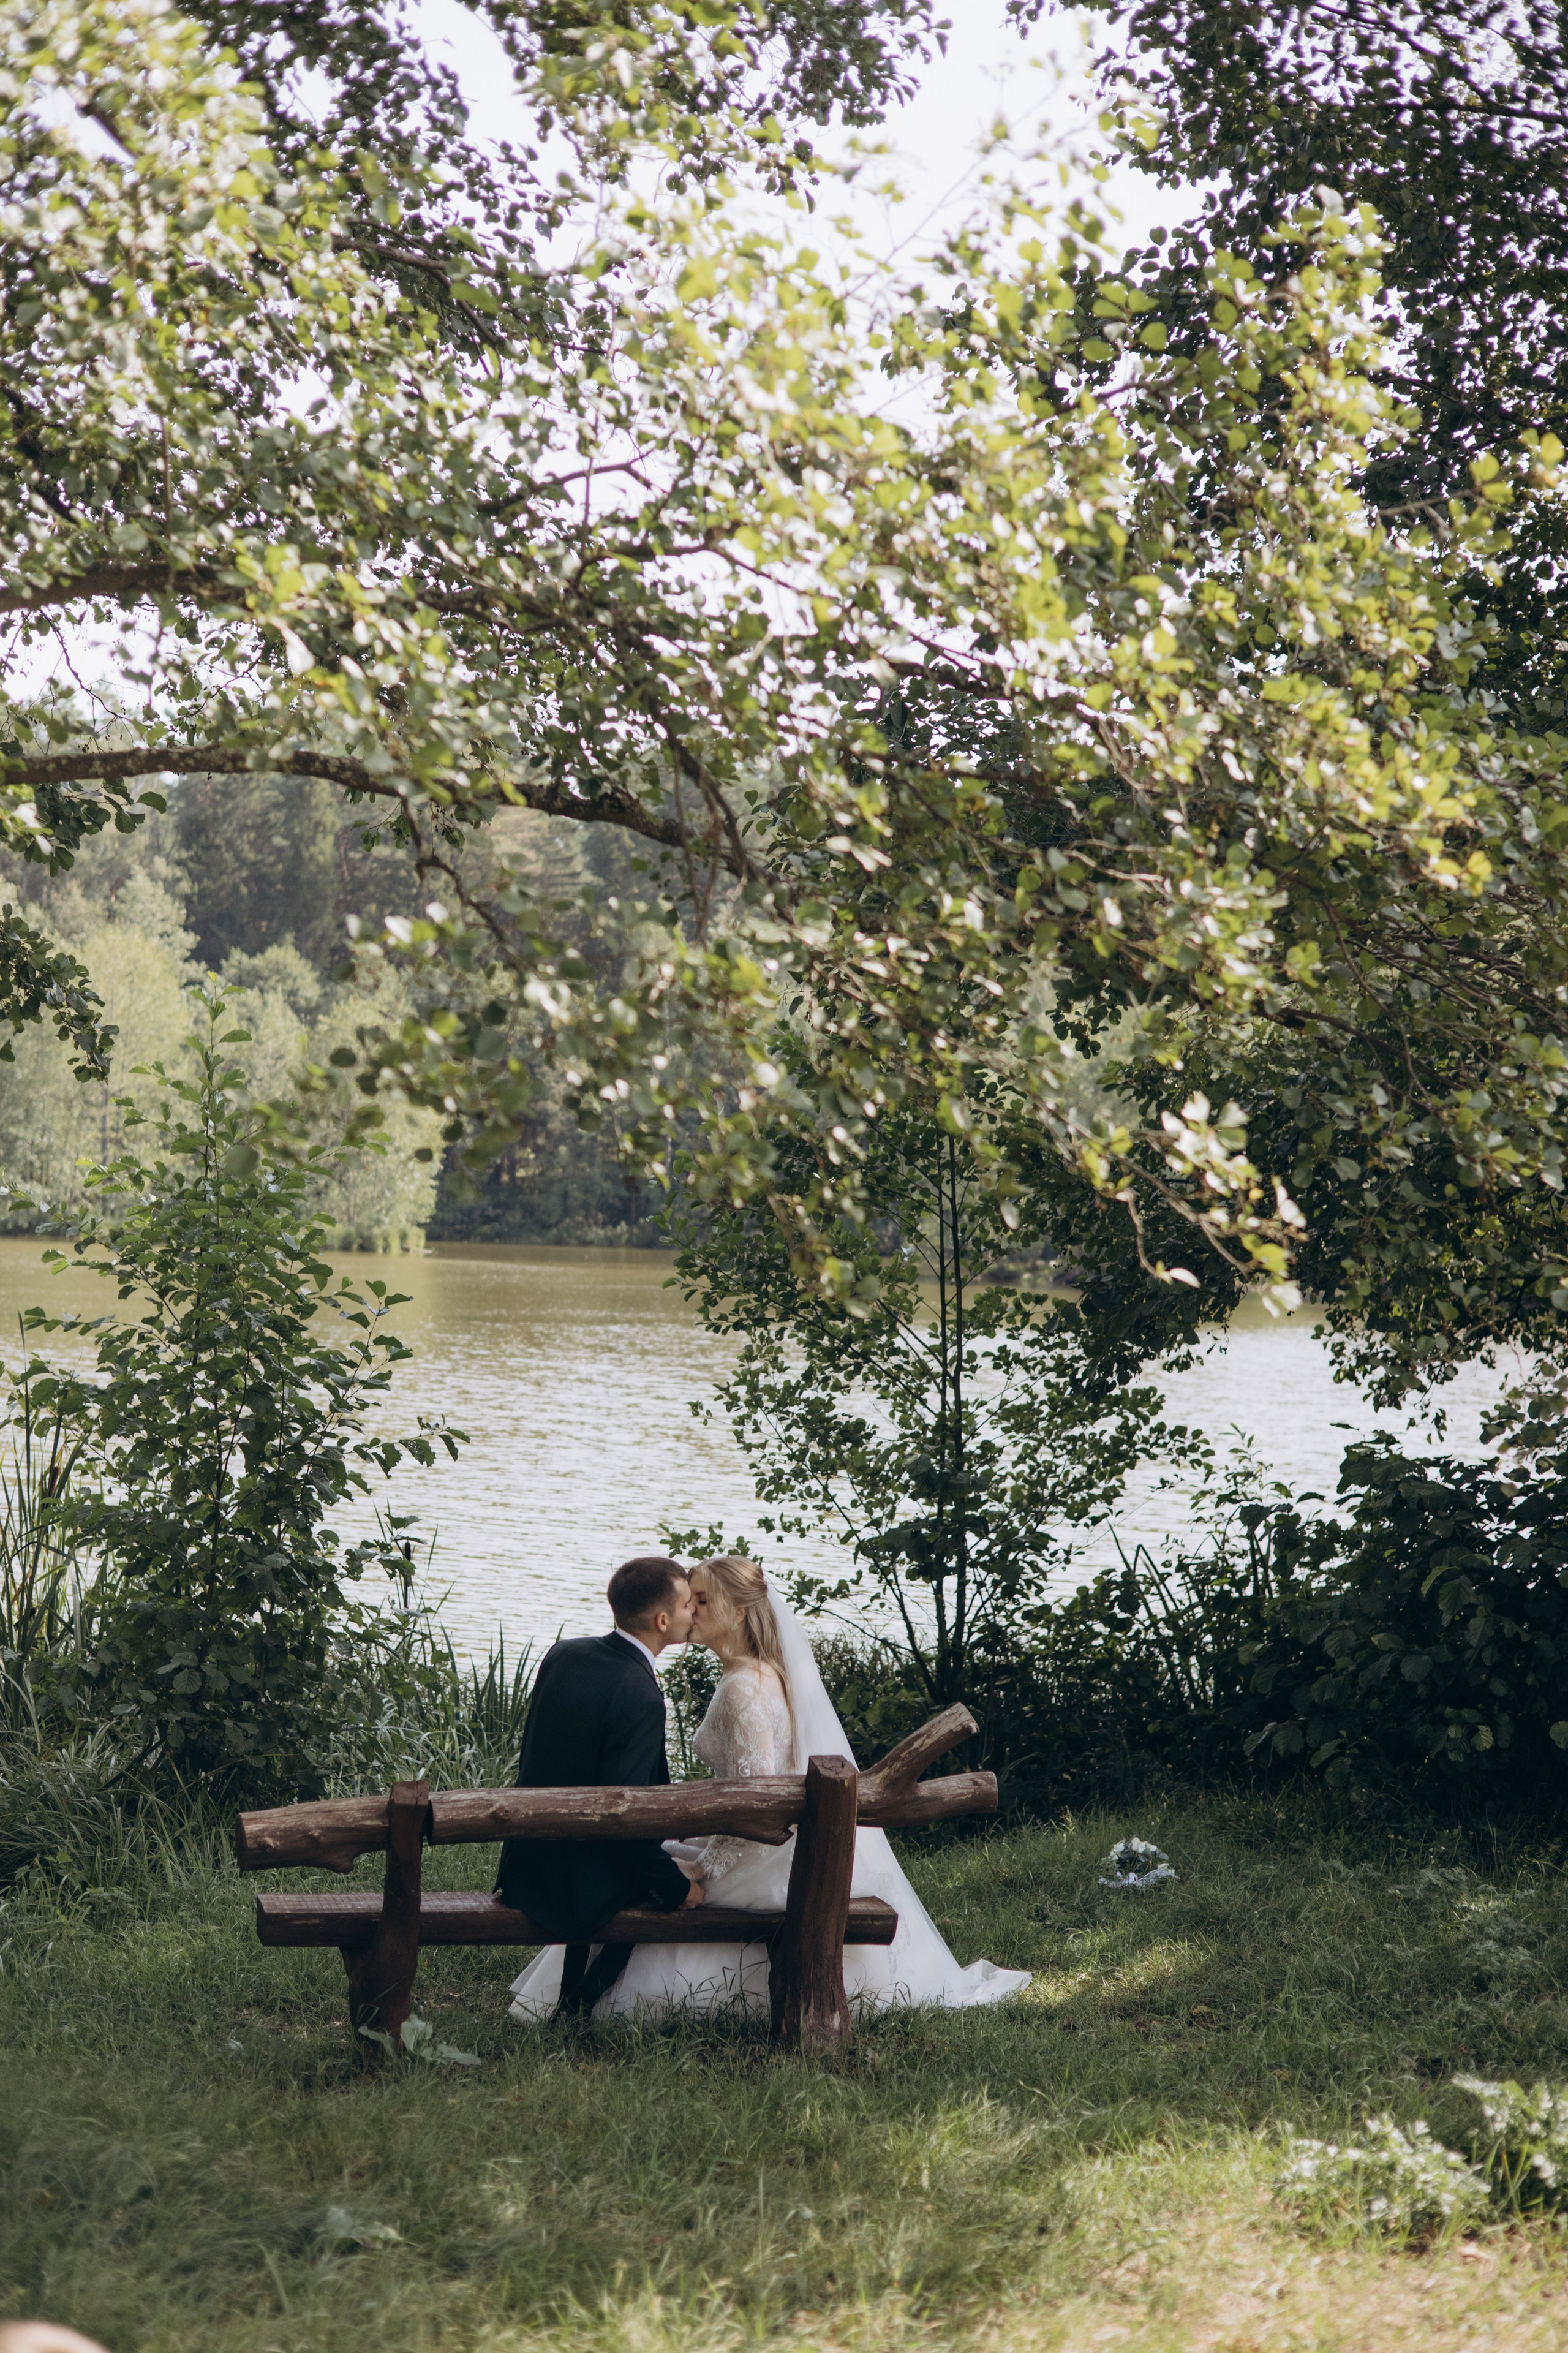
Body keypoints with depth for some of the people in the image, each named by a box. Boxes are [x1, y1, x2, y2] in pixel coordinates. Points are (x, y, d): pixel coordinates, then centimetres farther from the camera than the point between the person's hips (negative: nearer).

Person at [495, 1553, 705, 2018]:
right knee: (675, 1890, 16)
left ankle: (566, 1999, 34)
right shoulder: (640, 1697, -25)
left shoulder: (561, 1656, -1)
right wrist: (678, 1887, -10)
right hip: (578, 1888, -7)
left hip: (523, 1868, 8)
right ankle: (582, 1999, 19)